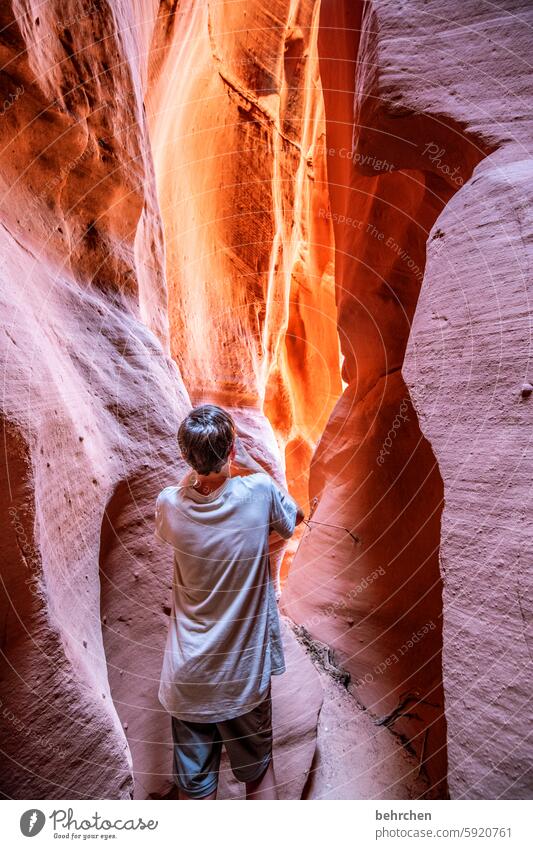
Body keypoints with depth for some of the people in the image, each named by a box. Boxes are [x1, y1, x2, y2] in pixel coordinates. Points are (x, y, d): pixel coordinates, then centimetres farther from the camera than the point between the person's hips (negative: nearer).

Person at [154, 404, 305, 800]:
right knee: (259, 772, 24)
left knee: (194, 787, 18)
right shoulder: (258, 494, -20)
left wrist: (197, 464, 9)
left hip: (189, 678, 1)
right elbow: (295, 515, 4)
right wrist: (249, 462, 9)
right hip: (246, 674, -1)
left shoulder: (170, 506, -15)